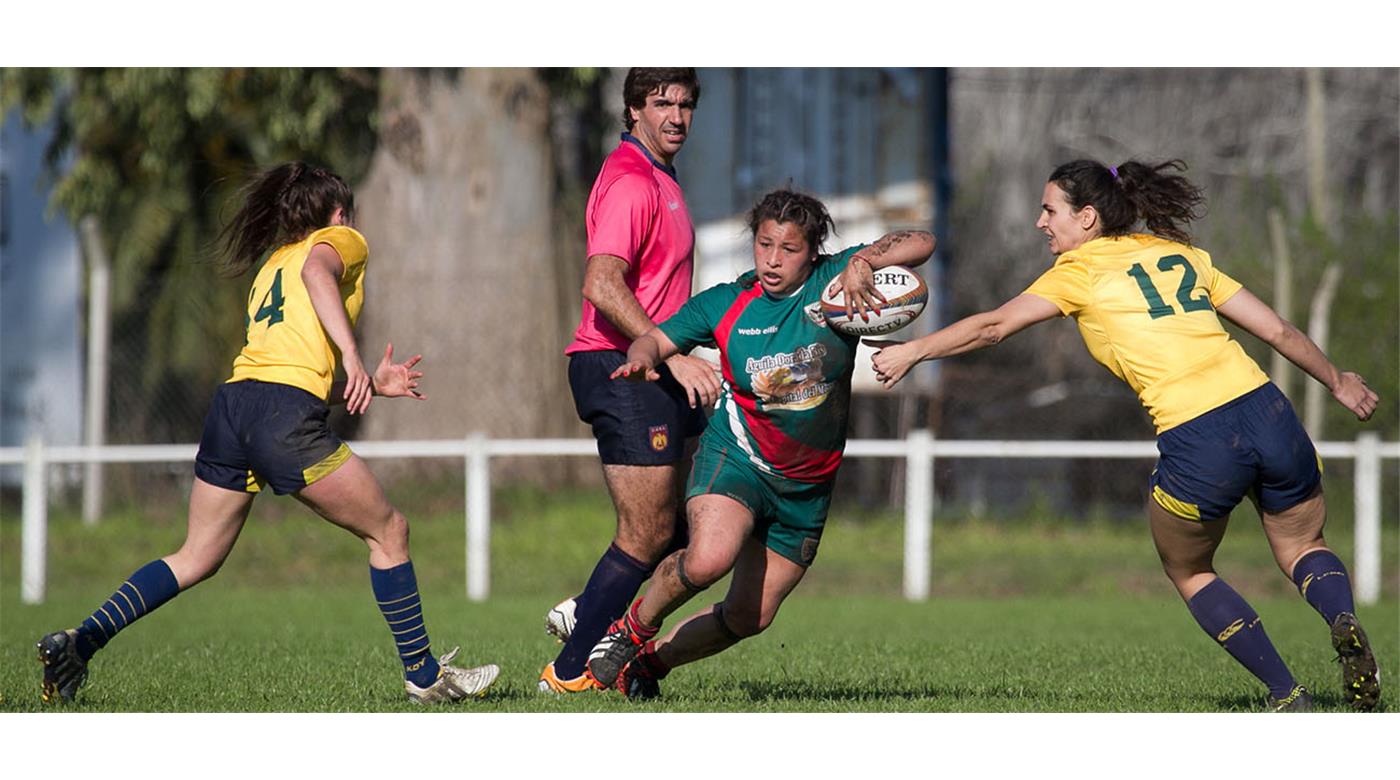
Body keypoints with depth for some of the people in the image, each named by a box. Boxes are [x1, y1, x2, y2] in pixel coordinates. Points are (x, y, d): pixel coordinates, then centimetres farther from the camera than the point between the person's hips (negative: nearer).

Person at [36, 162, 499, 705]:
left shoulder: (273, 264, 32)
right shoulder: (342, 241, 11)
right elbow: (318, 271, -15)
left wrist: (370, 385, 32)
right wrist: (351, 354, -24)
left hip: (233, 399, 7)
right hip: (286, 412, -7)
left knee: (195, 559, 14)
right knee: (388, 531, 6)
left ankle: (81, 641, 2)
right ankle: (424, 675, 8)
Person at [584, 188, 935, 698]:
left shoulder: (833, 283, -7)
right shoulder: (725, 304, -5)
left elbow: (920, 244, -14)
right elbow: (657, 338, 3)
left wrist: (862, 263, -32)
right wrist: (642, 359, -21)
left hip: (807, 486, 3)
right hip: (736, 458, -3)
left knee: (749, 617, 6)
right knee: (708, 559, -32)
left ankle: (650, 659, 31)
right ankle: (633, 629, -4)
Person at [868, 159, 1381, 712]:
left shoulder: (1081, 271, 6)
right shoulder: (1184, 255, 20)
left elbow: (992, 327, 0)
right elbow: (1277, 330, 21)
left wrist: (911, 351, 12)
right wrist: (1336, 381, 34)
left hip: (1197, 445, -4)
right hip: (1268, 413, 4)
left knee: (1188, 572, 22)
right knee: (1300, 549, 26)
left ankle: (1287, 696, 13)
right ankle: (1344, 622, -8)